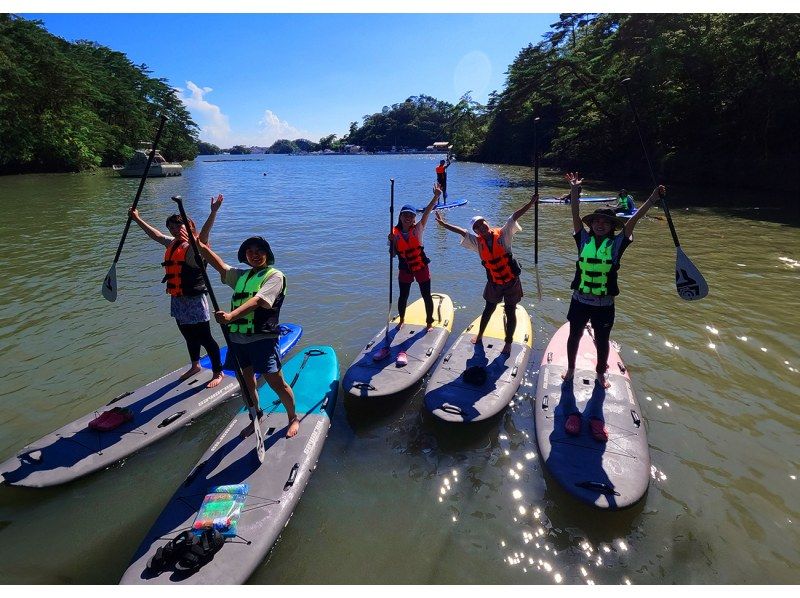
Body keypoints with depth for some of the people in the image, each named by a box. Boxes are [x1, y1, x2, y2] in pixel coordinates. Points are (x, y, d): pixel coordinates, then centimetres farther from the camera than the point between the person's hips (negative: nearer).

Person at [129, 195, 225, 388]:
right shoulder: (173, 243, 11)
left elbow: (204, 234, -36)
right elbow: (156, 235, 26)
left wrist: (213, 213, -49)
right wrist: (137, 219, 32)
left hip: (194, 300, -9)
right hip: (178, 300, 9)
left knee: (204, 338, 0)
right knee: (189, 336, 22)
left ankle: (218, 372, 13)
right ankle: (195, 366, 41)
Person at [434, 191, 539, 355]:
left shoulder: (502, 234, -11)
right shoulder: (478, 242, -3)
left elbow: (515, 216, -17)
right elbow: (462, 232, 2)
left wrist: (531, 203, -25)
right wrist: (443, 223, 3)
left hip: (511, 281, -2)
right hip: (494, 283, 3)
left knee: (510, 312, 6)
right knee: (489, 309, 19)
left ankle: (508, 343, 19)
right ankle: (479, 335, 39)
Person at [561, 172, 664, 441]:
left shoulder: (616, 244, -4)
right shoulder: (583, 239, -4)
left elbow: (633, 220, -11)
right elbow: (576, 217, -12)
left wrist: (652, 199, -18)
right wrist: (575, 191, -21)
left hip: (604, 304, 0)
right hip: (580, 300, 0)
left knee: (602, 342, 15)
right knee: (574, 337, 16)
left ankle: (600, 373, 37)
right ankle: (570, 369, 36)